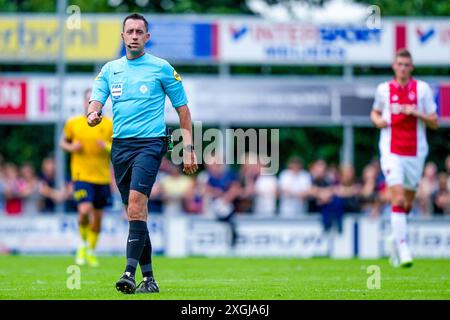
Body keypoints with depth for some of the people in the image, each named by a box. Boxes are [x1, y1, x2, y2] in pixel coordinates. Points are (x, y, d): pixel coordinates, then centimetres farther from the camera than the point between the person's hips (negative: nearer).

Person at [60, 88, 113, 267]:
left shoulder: (109, 125, 2)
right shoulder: (73, 123, 1)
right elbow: (63, 142, 15)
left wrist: (108, 147, -14)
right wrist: (71, 147, -7)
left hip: (102, 177, 2)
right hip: (81, 176, -2)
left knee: (97, 217, 8)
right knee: (84, 211, -20)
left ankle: (91, 251, 29)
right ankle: (83, 244, 8)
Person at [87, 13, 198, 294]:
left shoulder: (161, 68, 3)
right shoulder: (110, 69, 13)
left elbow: (183, 110, 7)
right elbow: (96, 101, 4)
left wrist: (189, 149, 1)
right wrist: (93, 116, -21)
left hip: (150, 142, -5)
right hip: (120, 144, 5)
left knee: (136, 201, -23)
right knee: (134, 210, 6)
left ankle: (131, 271, -29)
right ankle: (148, 278, 13)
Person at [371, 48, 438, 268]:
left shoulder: (422, 89, 2)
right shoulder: (383, 89, 6)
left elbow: (434, 123, 2)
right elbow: (375, 112, 24)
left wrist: (417, 113, -15)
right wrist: (377, 120, 1)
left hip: (415, 153, 1)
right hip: (391, 152, -1)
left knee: (407, 204, 10)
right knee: (398, 199, -16)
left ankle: (396, 241, 33)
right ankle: (403, 250, -20)